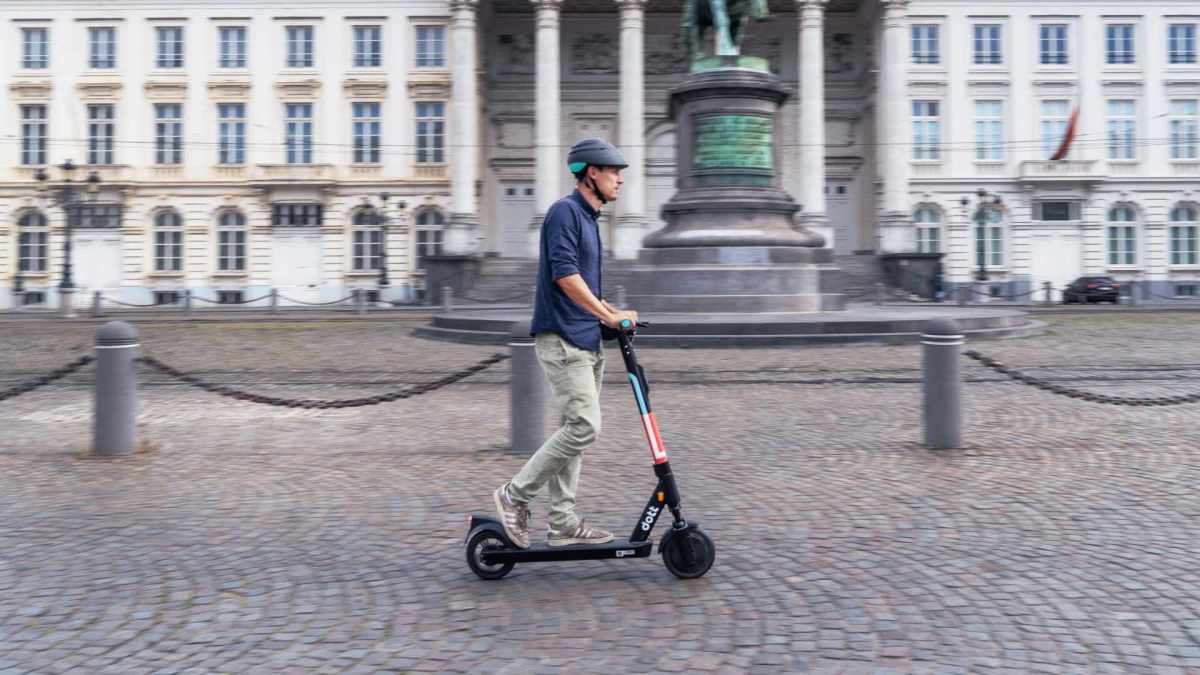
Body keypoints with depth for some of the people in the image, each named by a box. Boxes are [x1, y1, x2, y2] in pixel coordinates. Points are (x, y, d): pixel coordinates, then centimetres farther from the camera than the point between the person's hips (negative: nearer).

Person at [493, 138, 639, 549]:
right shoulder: (565, 211, -10)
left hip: (586, 342, 10)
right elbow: (564, 274, -21)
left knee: (575, 430, 10)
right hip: (562, 340, -10)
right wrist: (608, 315, -19)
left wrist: (614, 314, 17)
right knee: (583, 427, -14)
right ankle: (515, 496, -2)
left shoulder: (588, 218, 20)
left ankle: (563, 523, 15)